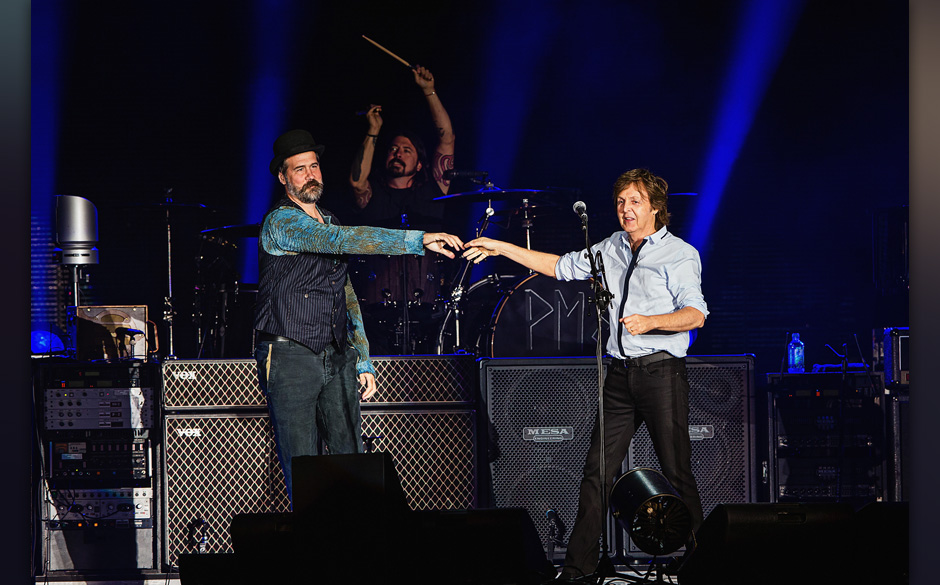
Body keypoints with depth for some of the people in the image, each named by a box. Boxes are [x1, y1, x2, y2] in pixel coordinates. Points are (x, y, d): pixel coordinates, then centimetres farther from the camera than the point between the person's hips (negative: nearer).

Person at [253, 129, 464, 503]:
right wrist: (417, 241, -31)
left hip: (336, 360, 7)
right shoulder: (281, 222, -9)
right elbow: (341, 240, -25)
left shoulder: (329, 223, 18)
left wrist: (363, 360, 14)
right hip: (290, 360, -7)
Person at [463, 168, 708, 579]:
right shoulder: (611, 249, 16)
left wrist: (650, 322, -28)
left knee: (676, 472, -4)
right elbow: (560, 267, 23)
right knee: (597, 469, 2)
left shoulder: (679, 254, -4)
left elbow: (695, 314, -13)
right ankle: (578, 567, 4)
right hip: (620, 372, 6)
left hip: (661, 372, -6)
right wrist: (501, 248, 18)